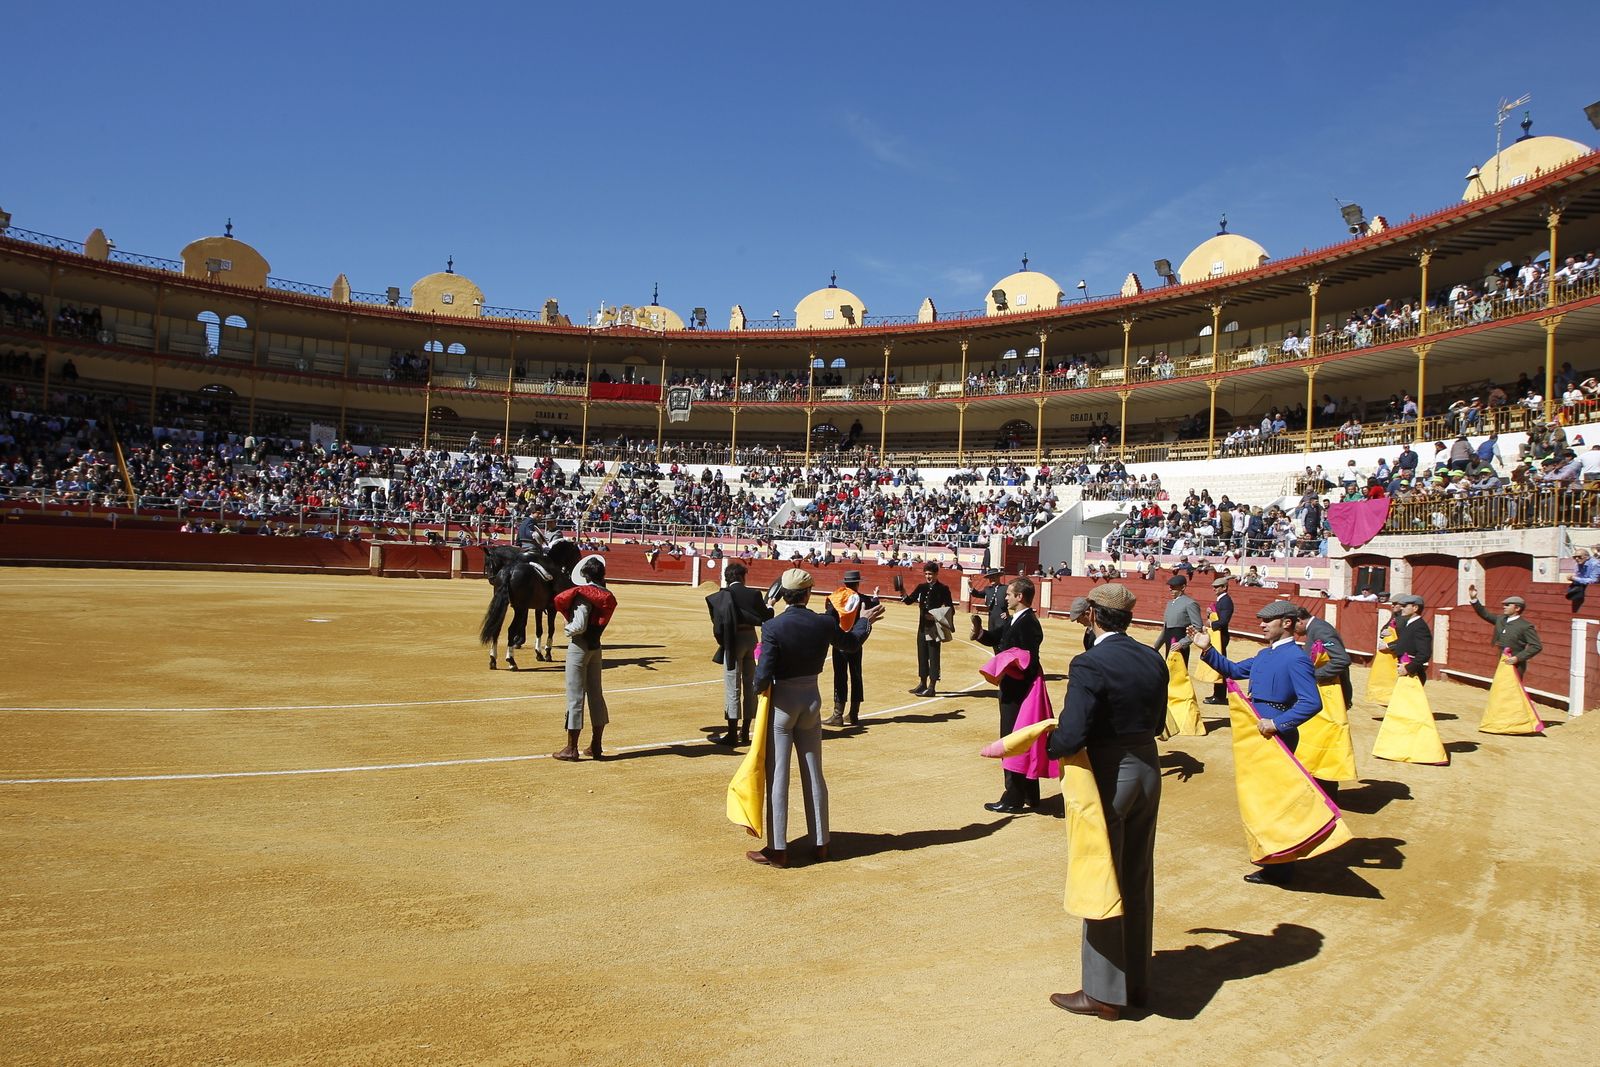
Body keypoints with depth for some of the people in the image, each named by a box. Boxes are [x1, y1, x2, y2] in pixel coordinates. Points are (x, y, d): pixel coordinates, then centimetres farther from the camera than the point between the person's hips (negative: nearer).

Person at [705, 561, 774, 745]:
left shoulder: (722, 595, -7)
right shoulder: (754, 594, 1)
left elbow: (718, 623, -10)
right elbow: (766, 618, 6)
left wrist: (722, 643, 5)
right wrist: (769, 606, 26)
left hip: (733, 640, -4)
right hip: (751, 639, 4)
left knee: (733, 688, 1)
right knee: (749, 685, 13)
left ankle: (732, 734, 4)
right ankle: (745, 732, 20)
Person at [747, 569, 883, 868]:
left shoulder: (773, 626, -19)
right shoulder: (824, 623, -6)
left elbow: (764, 674, -21)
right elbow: (850, 642, 15)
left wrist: (757, 688, 2)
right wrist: (865, 620, 34)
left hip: (781, 701, -4)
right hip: (812, 700, 4)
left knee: (777, 776, 3)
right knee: (814, 774, 14)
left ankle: (777, 849, 8)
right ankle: (820, 844, 23)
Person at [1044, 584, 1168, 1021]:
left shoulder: (1090, 665, -21)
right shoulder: (1153, 660, 2)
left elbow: (1072, 735, -27)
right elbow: (1157, 722, 9)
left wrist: (1051, 745, -7)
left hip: (1108, 774, -7)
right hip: (1148, 769, 7)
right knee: (1137, 880, 18)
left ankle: (1104, 993, 16)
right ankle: (1137, 982, 32)